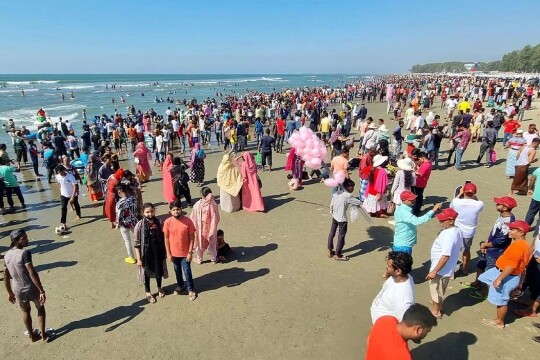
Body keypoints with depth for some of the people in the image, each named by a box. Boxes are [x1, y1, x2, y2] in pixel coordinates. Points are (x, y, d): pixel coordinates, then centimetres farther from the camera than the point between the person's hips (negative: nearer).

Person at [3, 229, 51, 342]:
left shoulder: (7, 255, -1)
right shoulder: (25, 253, -23)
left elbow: (6, 276, 7)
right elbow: (32, 274, -27)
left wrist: (10, 293, 19)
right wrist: (42, 291, -24)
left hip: (18, 291, 5)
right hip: (32, 289, -5)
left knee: (26, 312, 26)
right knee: (40, 308, 20)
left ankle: (32, 336, 40)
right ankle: (43, 334, 27)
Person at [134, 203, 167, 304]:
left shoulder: (158, 222, -8)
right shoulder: (140, 225, -17)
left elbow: (163, 238, 3)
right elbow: (137, 243, -13)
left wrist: (165, 252, 6)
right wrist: (139, 258, -12)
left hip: (158, 251, 3)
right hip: (146, 253, -3)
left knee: (159, 270, 19)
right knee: (147, 272, 15)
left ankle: (159, 288, 46)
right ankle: (148, 292, 37)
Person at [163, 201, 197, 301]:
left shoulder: (188, 221, -17)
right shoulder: (167, 222, -12)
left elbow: (192, 237, -11)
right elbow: (166, 238, -4)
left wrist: (190, 252, -12)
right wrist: (168, 253, -3)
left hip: (185, 253, -2)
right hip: (174, 253, 2)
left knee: (187, 272, 7)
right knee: (177, 271, 21)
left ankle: (191, 290, 28)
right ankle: (180, 286, 45)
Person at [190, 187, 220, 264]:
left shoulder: (197, 205, -20)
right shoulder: (213, 204, -19)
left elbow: (193, 218, -11)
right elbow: (216, 218, -12)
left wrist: (194, 227, 5)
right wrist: (214, 226, 6)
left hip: (200, 229, 0)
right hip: (210, 228, 0)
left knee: (200, 243, 21)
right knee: (212, 244, 21)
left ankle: (199, 259, 37)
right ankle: (213, 259, 34)